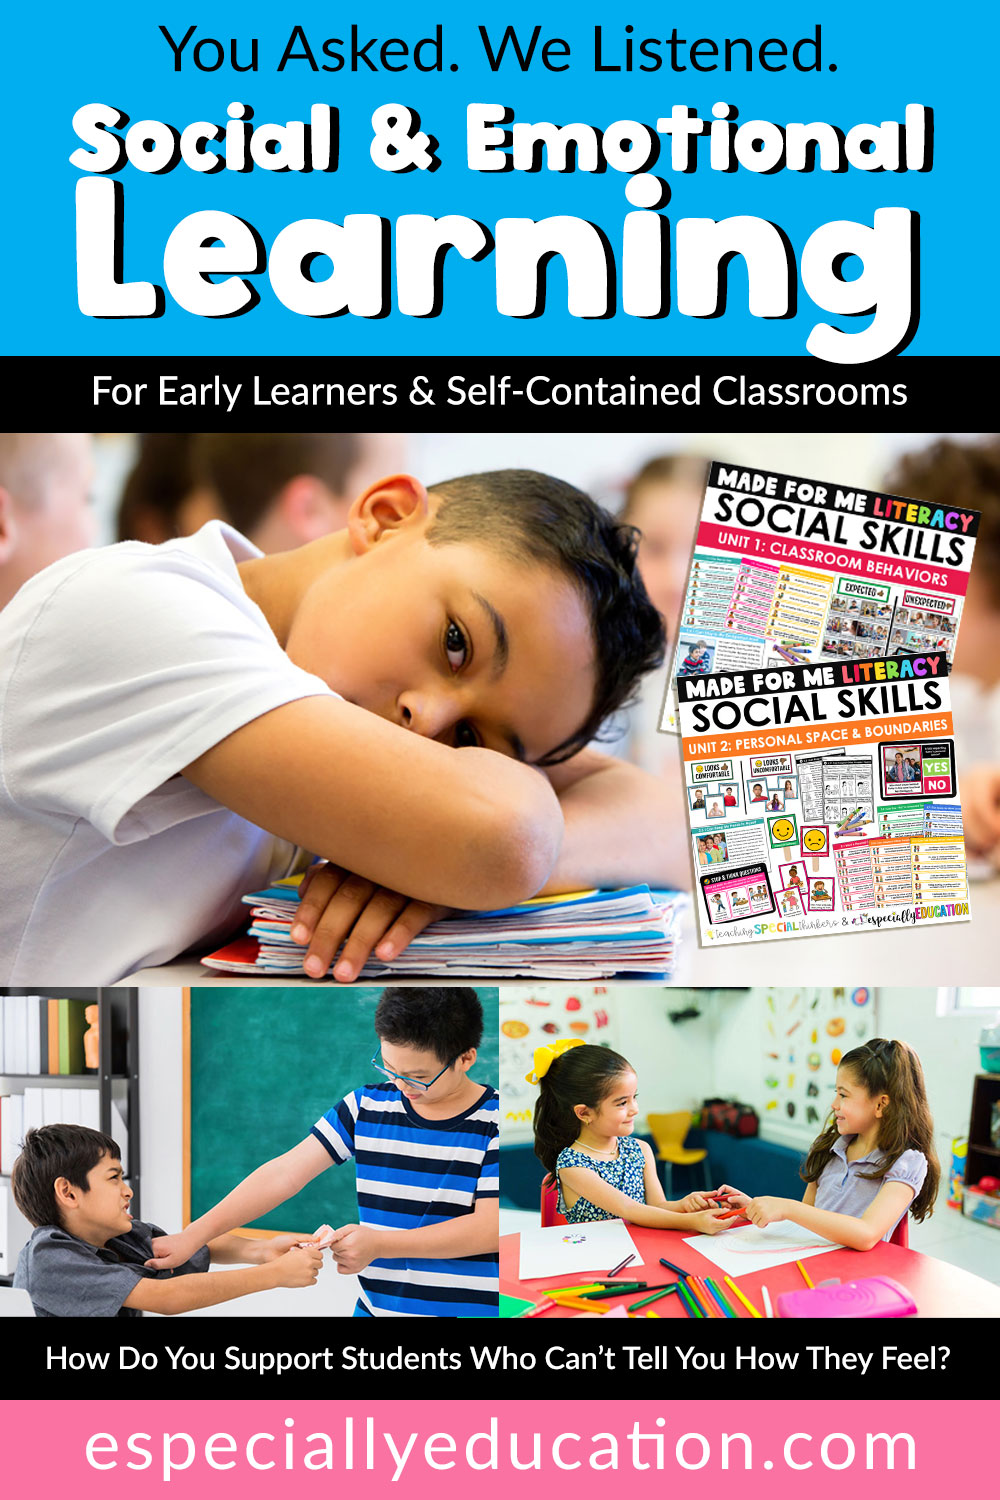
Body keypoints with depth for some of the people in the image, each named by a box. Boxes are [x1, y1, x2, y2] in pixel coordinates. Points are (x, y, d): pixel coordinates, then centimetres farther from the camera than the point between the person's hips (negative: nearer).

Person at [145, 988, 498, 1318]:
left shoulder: (493, 1122, -9)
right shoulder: (366, 1106, 3)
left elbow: (490, 1228, -15)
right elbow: (284, 1174, -1)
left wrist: (379, 1243, -19)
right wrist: (192, 1236, -8)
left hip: (469, 1307, -4)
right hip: (376, 1306, 4)